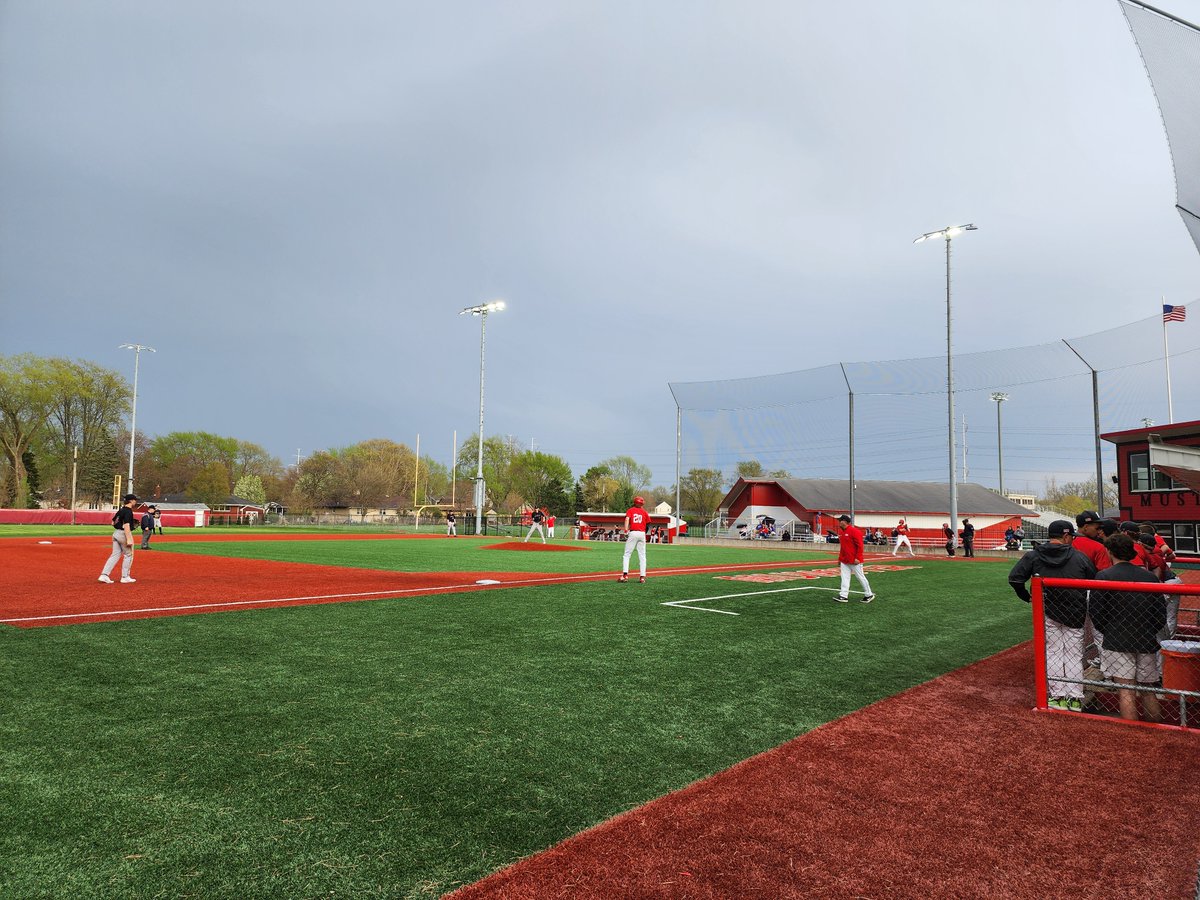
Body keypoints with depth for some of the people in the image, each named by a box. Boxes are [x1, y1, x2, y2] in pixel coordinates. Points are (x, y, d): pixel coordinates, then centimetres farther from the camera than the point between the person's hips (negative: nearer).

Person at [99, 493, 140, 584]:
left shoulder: (121, 510, 12)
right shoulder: (128, 511, -16)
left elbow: (113, 522, 19)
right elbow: (126, 525, -23)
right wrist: (128, 539, -25)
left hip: (116, 533, 8)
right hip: (124, 534, -8)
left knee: (115, 555, 10)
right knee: (128, 555, 4)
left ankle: (104, 575, 1)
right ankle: (125, 577, 9)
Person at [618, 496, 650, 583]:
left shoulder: (630, 510, 7)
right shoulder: (644, 512, 13)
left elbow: (627, 519, -10)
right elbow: (647, 524, 8)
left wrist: (626, 531, -16)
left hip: (633, 533, -2)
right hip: (642, 534, 2)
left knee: (627, 554, 0)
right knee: (642, 556, 6)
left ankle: (625, 575, -13)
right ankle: (643, 577, 3)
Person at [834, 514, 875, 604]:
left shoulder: (854, 531, -15)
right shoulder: (841, 532, 11)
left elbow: (860, 546, -17)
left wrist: (857, 558, -21)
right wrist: (840, 558, 20)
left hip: (854, 561, -8)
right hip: (844, 561, 8)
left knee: (861, 577, 3)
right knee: (845, 578, 3)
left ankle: (869, 595, 16)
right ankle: (843, 596, 3)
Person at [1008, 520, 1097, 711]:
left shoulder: (1033, 556, -5)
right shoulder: (1080, 557, -4)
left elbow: (1014, 578, -11)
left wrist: (1026, 596, 3)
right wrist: (1083, 604, 13)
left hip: (1047, 612, 0)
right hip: (1075, 615, 0)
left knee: (1053, 653, 8)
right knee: (1074, 655, 10)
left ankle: (1059, 697, 8)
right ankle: (1075, 699, 13)